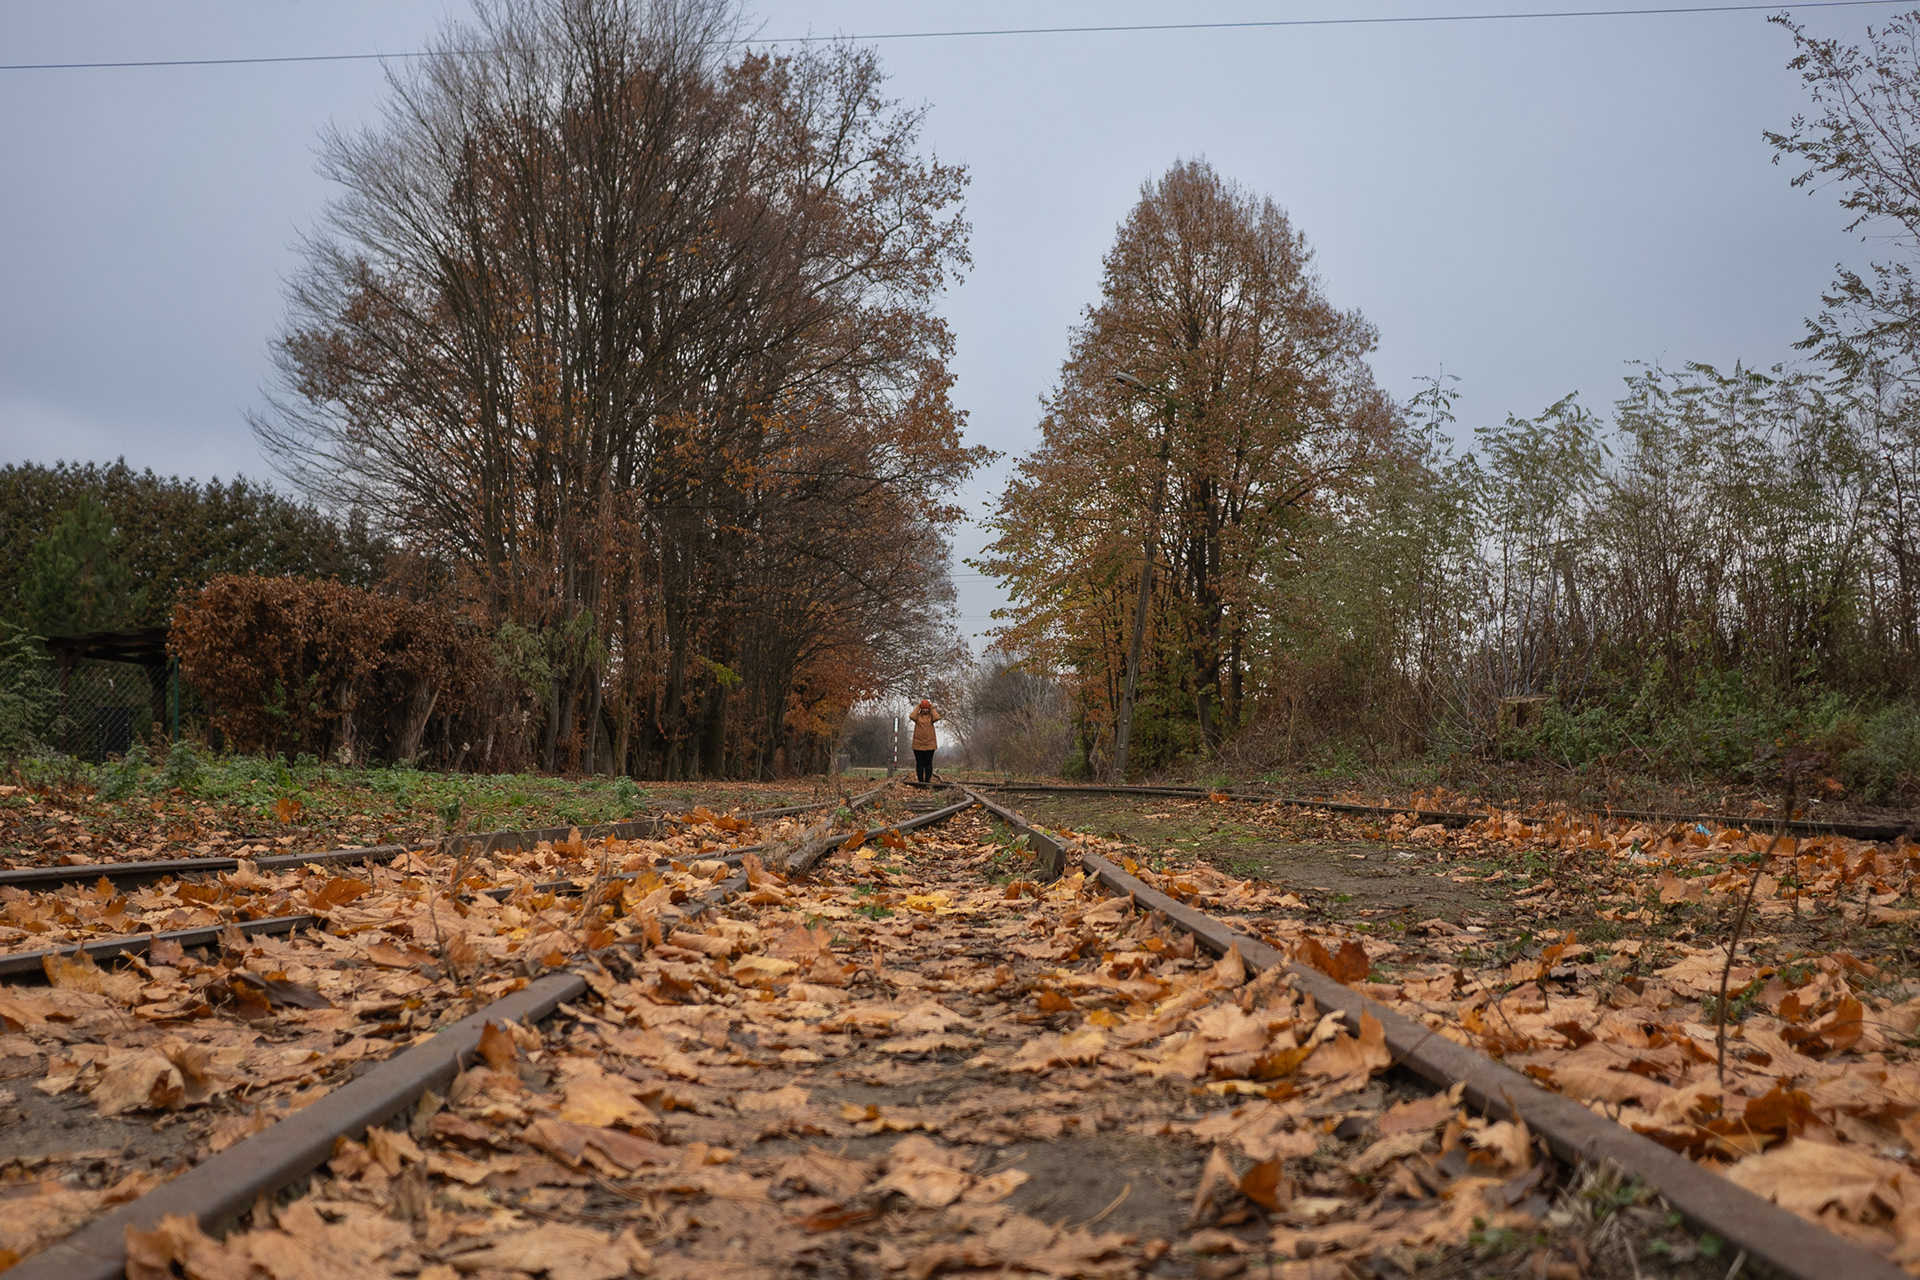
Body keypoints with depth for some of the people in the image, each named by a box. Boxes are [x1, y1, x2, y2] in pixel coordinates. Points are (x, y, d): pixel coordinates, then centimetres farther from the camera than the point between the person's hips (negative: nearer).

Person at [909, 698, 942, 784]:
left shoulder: (931, 716, 6)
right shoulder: (918, 716, 6)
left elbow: (937, 717, -15)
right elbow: (912, 717, -16)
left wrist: (932, 707, -6)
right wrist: (918, 707, -7)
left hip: (930, 744, 0)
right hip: (918, 744, 0)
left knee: (928, 764, 1)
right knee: (920, 764, 1)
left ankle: (927, 781, 4)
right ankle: (921, 782, 5)